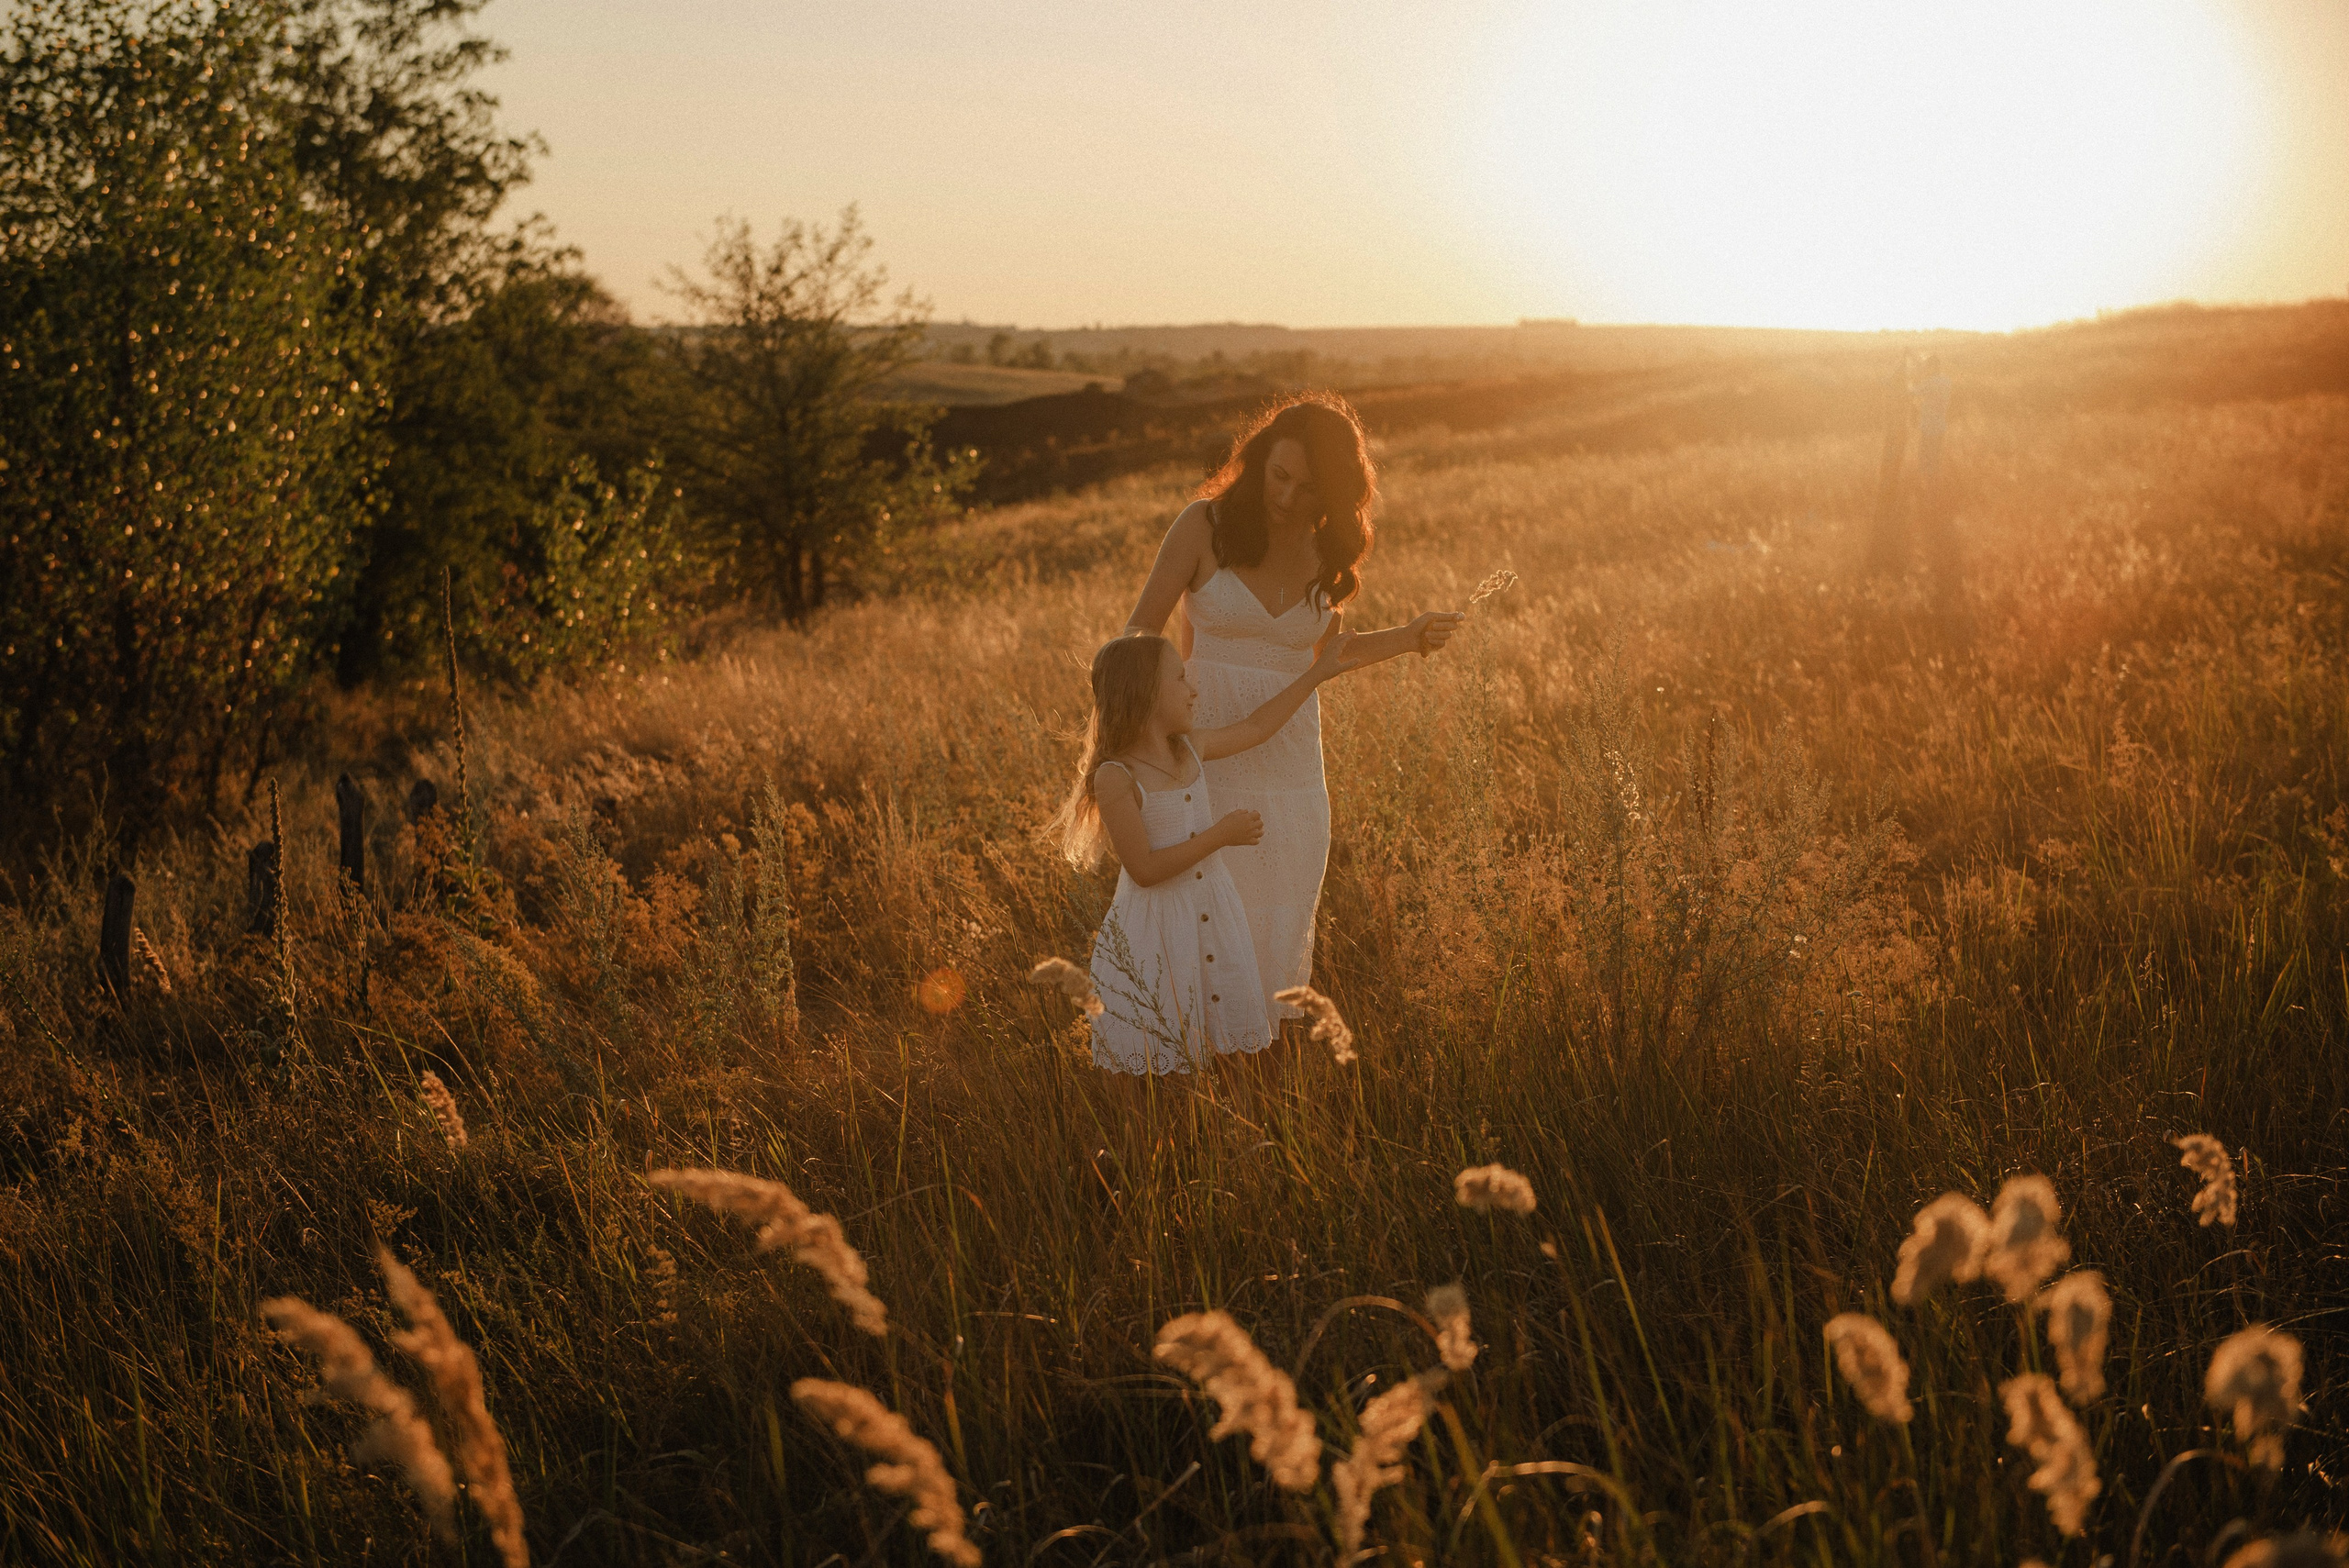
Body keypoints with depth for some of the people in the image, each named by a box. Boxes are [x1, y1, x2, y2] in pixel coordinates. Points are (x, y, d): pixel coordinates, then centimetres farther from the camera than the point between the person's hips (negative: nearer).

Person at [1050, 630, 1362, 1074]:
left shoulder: (1191, 748, 3)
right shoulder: (1116, 778, -20)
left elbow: (1255, 727, 19)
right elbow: (1144, 870, -23)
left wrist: (1318, 672, 21)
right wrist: (1220, 836, -22)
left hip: (1212, 916, 7)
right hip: (1156, 928, -7)